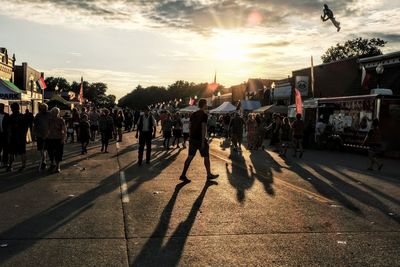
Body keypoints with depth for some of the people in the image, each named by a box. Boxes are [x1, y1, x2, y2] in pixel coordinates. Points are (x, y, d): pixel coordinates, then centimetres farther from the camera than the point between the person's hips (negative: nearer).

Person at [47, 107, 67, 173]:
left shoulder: (61, 120, -6)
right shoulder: (49, 120, 3)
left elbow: (64, 130, -6)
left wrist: (63, 138, -14)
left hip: (58, 139, -4)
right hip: (50, 138, 4)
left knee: (58, 153, 0)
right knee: (50, 153, 11)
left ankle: (58, 167, 10)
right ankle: (52, 164, 30)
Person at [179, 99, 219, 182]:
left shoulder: (193, 114, 11)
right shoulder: (204, 115, -11)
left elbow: (190, 126, 13)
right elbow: (203, 128, -17)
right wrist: (203, 141, -18)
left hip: (192, 139, 7)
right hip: (200, 139, -7)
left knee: (190, 157, 6)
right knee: (206, 157, 8)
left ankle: (183, 175, 1)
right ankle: (209, 175, 19)